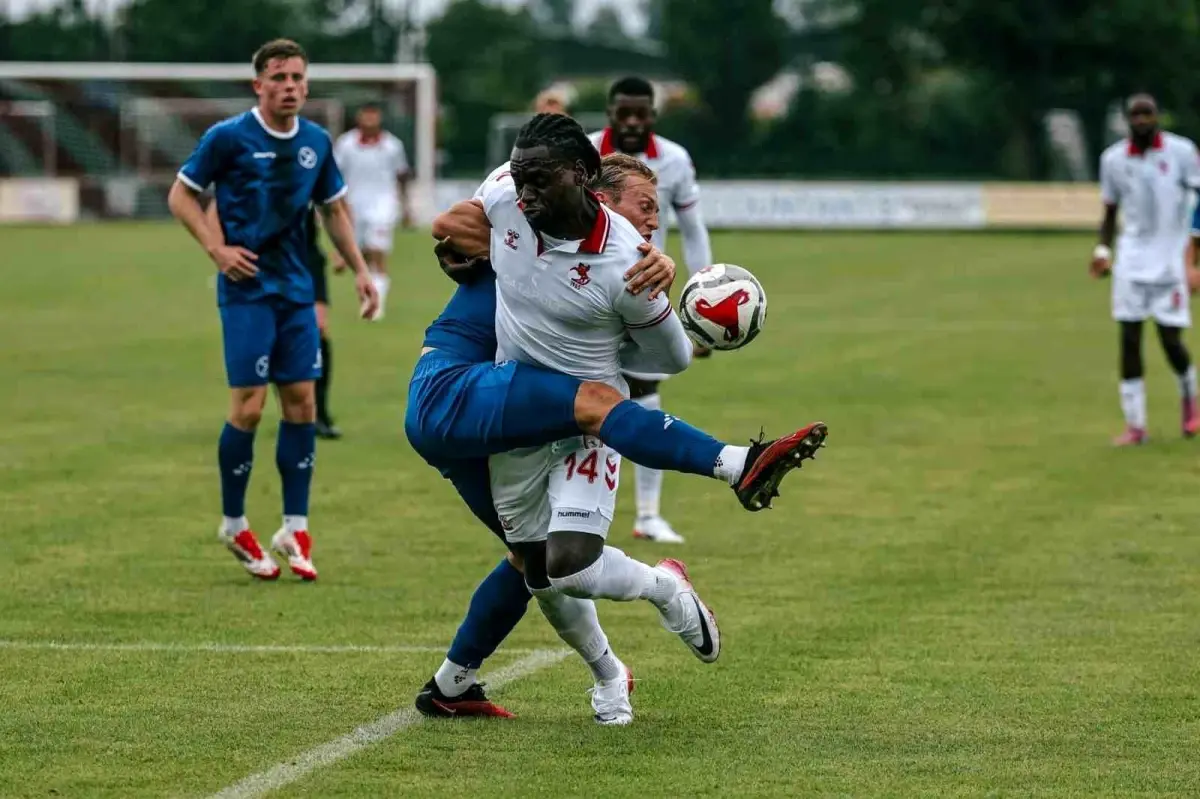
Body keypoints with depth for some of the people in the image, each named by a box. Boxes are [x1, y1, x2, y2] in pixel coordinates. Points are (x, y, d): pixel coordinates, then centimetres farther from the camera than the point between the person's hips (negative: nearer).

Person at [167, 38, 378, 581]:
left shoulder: (316, 143, 7)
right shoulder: (228, 137, -8)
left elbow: (334, 209, 20)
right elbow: (181, 196, -2)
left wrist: (360, 270, 14)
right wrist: (218, 249, -13)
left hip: (296, 287, 5)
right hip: (247, 287, -5)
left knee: (301, 402, 1)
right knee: (249, 405, -8)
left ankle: (295, 530, 7)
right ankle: (234, 526, 8)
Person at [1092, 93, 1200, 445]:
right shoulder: (1113, 159, 4)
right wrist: (1103, 249, -1)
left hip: (1170, 258, -3)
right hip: (1132, 258, 3)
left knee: (1171, 340, -5)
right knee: (1129, 339, -3)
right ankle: (1135, 425, 3)